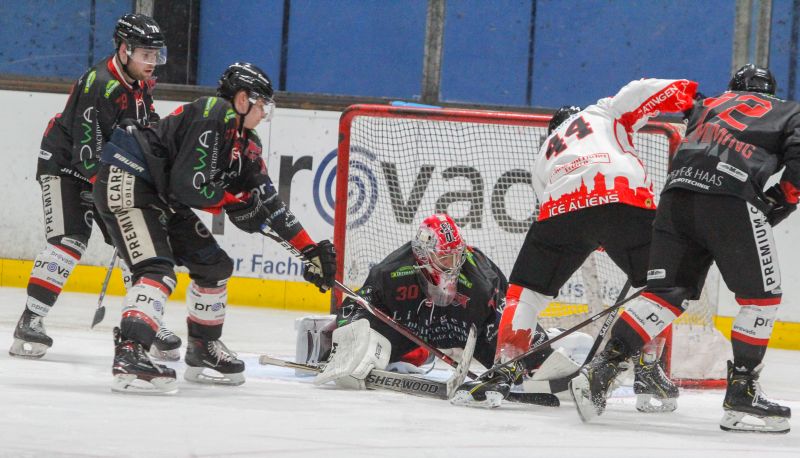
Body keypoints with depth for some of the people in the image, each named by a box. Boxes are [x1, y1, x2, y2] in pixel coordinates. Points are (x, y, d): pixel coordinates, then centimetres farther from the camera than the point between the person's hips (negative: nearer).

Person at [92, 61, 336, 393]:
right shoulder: (213, 115, -19)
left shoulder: (246, 144, 12)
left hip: (163, 199, 11)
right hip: (126, 182, -11)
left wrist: (310, 249, 10)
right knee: (158, 271, -27)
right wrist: (235, 201, -9)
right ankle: (128, 355, -40)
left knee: (214, 265, 15)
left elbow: (266, 201, 14)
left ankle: (203, 351, 28)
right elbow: (188, 186, -25)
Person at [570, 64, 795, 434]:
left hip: (677, 193, 5)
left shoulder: (707, 105, 34)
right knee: (762, 294, 6)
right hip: (732, 196, -5)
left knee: (667, 292, 10)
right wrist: (781, 200, 12)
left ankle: (601, 369, -1)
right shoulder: (787, 113, 23)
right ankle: (741, 396, 0)